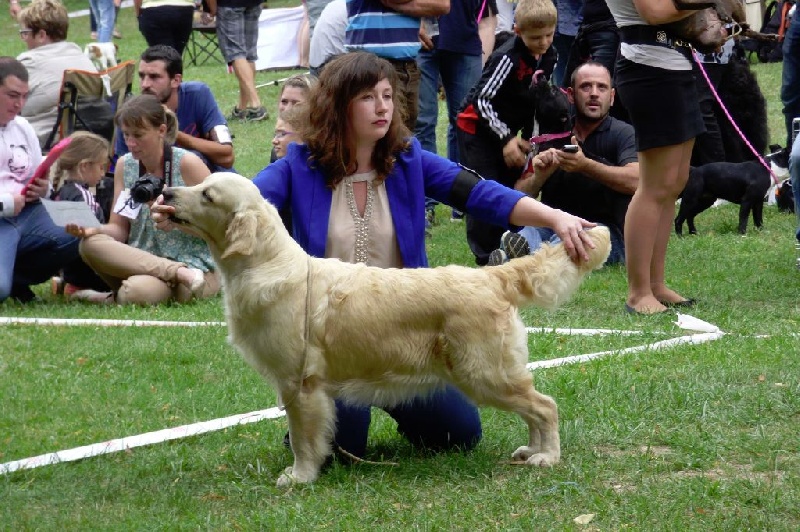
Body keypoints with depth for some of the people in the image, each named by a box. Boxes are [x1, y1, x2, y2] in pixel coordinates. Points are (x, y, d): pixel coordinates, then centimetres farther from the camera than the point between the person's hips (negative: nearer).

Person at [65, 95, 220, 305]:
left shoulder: (187, 164, -8)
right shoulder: (125, 165, 7)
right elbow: (119, 229, 7)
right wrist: (94, 229, -14)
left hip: (194, 264, -6)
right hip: (142, 260, 7)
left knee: (135, 293, -37)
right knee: (90, 244, -24)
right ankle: (179, 273, -19)